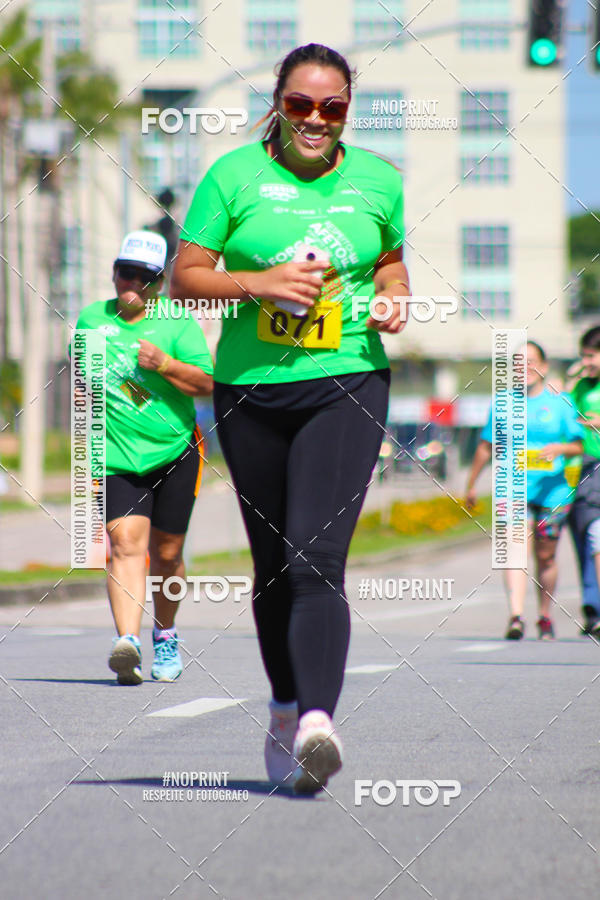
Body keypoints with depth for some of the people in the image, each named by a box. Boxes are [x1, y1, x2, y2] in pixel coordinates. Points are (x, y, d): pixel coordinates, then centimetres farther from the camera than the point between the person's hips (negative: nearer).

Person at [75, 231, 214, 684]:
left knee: (166, 553, 7)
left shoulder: (177, 322, -1)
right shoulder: (91, 319, 9)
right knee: (126, 543, -18)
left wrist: (165, 364, -22)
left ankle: (165, 635, 32)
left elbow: (207, 383, -8)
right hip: (116, 456, 1)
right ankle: (127, 642, -32)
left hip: (175, 452, 0)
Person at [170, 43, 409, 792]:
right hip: (251, 388, 1)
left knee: (318, 557, -18)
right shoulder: (235, 175, 0)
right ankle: (285, 712, 28)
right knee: (273, 563, 10)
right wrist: (261, 283, -16)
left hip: (347, 385, -1)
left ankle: (317, 721, -30)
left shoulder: (377, 181, 7)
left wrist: (394, 297, 2)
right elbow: (185, 278, 0)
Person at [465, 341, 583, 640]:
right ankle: (516, 617, -28)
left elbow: (579, 445, 6)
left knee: (545, 557, 9)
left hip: (552, 490, 0)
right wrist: (471, 484, 22)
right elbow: (486, 447, 18)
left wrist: (559, 448, -16)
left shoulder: (560, 403, 6)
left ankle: (545, 617, 27)